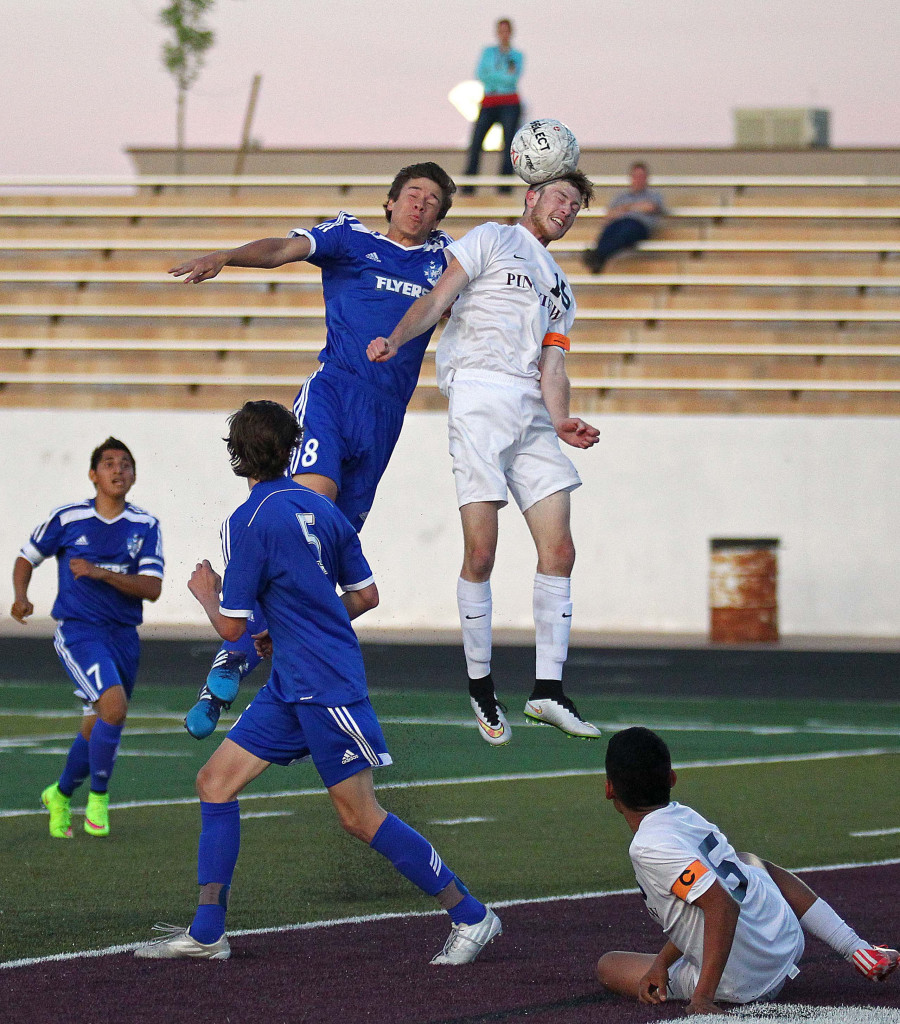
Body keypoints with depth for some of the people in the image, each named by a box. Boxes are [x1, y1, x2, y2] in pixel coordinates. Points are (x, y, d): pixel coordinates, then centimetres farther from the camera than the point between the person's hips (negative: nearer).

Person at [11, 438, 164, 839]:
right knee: (114, 705, -25)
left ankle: (60, 795, 39)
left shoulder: (145, 526, 1)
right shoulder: (67, 518, -3)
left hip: (124, 636, 4)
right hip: (78, 632, -4)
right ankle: (98, 797, -8)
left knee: (97, 729, 13)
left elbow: (152, 588, -8)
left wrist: (101, 573, -20)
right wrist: (21, 598, -8)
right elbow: (26, 558, 11)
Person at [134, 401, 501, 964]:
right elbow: (367, 595, 15)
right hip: (291, 685, 9)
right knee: (216, 780, 7)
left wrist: (207, 592, 9)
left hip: (326, 687, -9)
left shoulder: (248, 523, -15)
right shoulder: (320, 506, 9)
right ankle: (207, 933, 7)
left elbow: (231, 626, -13)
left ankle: (472, 917, 3)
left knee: (359, 815, -5)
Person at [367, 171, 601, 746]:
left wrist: (561, 420, -2)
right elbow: (438, 299, 1)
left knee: (559, 550, -4)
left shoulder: (561, 291, 29)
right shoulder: (492, 240, 12)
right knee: (481, 554, -10)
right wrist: (396, 338, -18)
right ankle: (480, 686, 1)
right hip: (480, 396, -6)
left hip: (533, 414, 6)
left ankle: (549, 689, -1)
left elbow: (553, 365, 18)